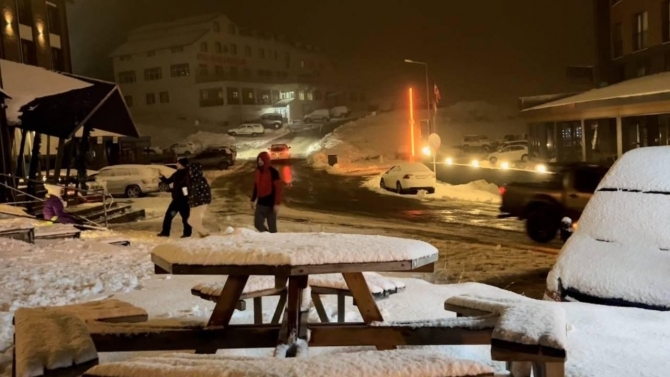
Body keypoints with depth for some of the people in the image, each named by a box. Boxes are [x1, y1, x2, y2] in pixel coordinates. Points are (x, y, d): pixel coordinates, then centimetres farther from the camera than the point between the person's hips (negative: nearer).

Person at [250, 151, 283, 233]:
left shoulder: (273, 172, -13)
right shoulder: (257, 172, 7)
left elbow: (278, 188, -15)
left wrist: (277, 203, -20)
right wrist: (253, 200, 18)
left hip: (271, 204, -6)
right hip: (260, 203, 6)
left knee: (272, 227, 2)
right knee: (258, 224, 5)